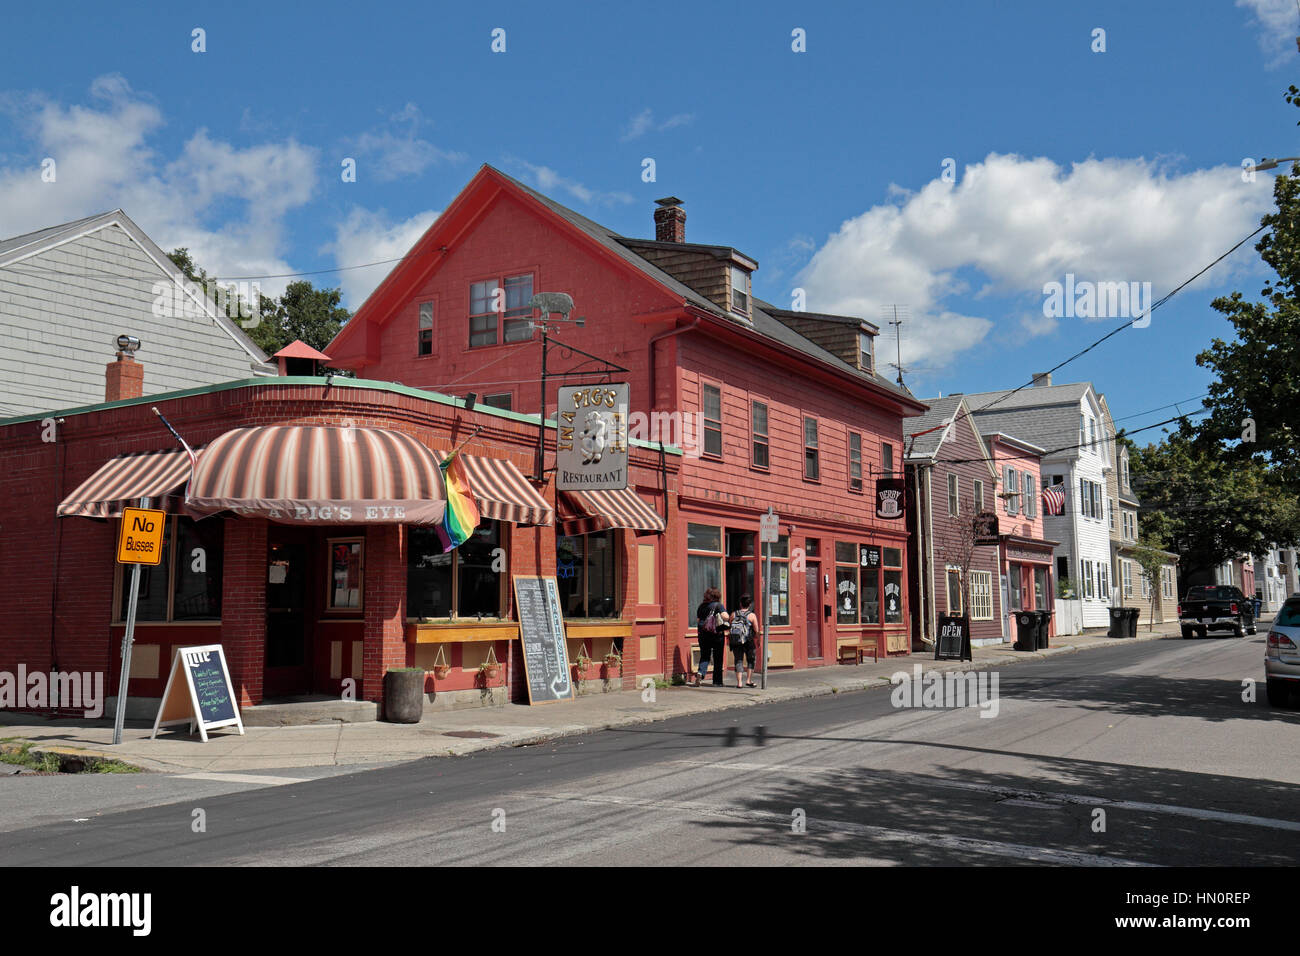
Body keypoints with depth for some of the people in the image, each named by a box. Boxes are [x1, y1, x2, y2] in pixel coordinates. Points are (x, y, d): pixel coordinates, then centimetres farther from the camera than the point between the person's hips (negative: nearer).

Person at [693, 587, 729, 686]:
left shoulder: (701, 606, 7)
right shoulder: (718, 605, -6)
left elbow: (697, 620, 10)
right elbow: (725, 616, -19)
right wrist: (729, 618, 3)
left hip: (703, 634, 3)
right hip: (717, 634, -3)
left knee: (704, 656, 10)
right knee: (717, 658, 7)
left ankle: (701, 673, -16)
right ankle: (717, 681, 9)